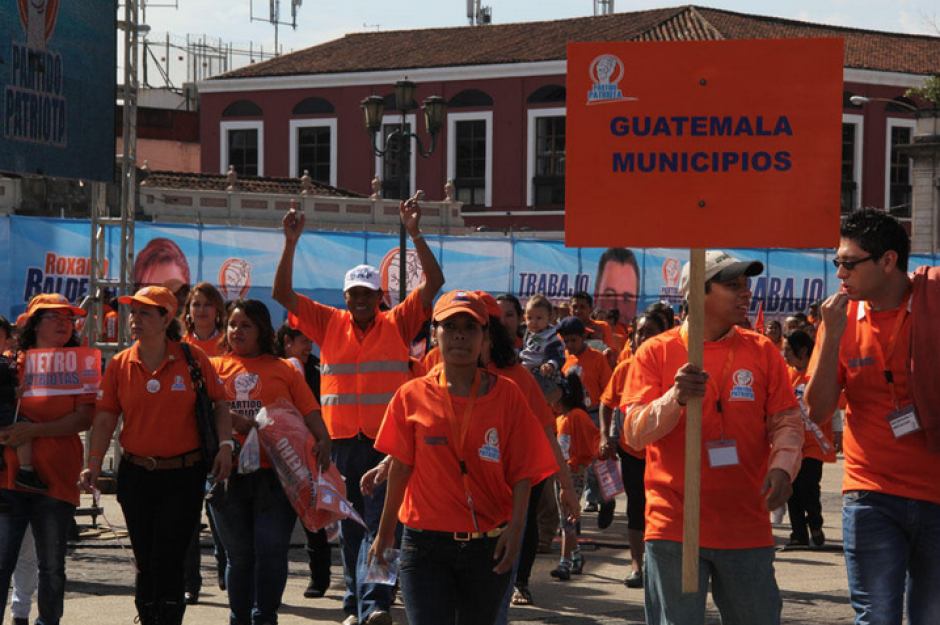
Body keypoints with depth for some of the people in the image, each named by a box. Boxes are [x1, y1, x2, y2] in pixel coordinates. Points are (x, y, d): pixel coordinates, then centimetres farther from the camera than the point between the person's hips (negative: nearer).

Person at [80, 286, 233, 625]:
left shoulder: (193, 358, -3)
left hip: (184, 474, -3)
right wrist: (94, 463, -8)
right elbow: (106, 417, 2)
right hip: (135, 476, 3)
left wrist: (225, 445, -8)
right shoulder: (120, 364, 3)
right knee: (146, 562, 10)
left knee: (168, 561, -8)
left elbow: (219, 404, 5)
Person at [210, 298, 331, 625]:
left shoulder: (284, 370, 12)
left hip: (275, 473, -1)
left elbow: (309, 411, 4)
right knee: (239, 554, 7)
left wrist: (323, 440, -14)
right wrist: (239, 422, -16)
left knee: (271, 550, -6)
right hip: (229, 473, 1)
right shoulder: (215, 366, 14)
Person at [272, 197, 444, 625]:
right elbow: (282, 293, 5)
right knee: (350, 527, 11)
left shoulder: (397, 325, 3)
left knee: (380, 524, -11)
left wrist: (415, 234, -11)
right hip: (342, 441, 3)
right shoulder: (329, 324, 7)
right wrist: (291, 243, -5)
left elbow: (434, 283, -3)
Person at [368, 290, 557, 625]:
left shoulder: (506, 394, 1)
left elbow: (523, 471, -1)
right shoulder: (413, 396, 2)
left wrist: (515, 526, -13)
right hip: (426, 546, -1)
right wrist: (385, 531, 12)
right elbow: (401, 466, 9)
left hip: (488, 547, 1)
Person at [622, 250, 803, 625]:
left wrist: (782, 466, -12)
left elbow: (787, 423, 8)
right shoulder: (656, 352, 1)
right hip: (673, 527, -2)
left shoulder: (762, 352, 8)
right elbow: (636, 433, -5)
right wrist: (676, 397, -23)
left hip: (747, 527, 2)